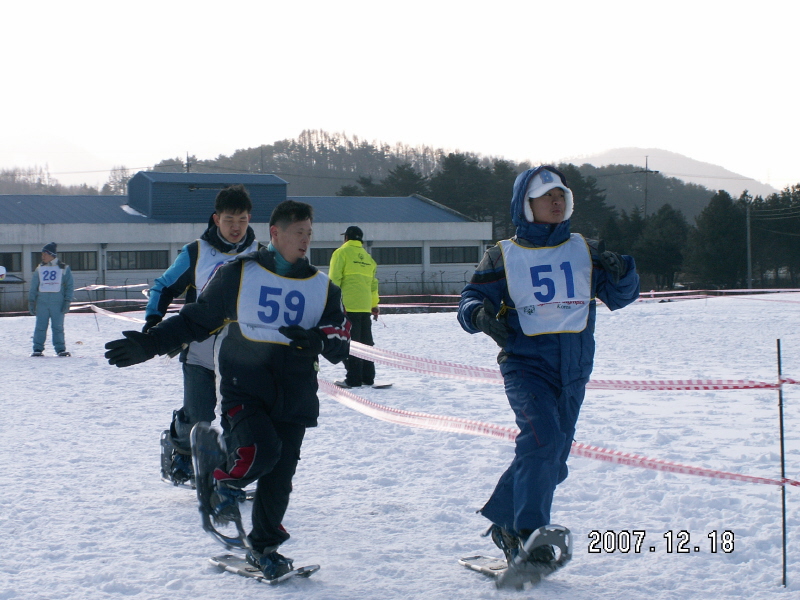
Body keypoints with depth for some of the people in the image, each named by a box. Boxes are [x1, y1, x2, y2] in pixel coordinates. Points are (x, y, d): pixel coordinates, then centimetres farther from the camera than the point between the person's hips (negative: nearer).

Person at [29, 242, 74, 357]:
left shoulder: (64, 269, 4)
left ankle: (60, 349, 3)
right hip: (42, 302, 2)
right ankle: (38, 349, 3)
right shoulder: (39, 269, 12)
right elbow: (33, 286, 13)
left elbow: (70, 286, 4)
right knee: (40, 326, -1)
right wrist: (31, 301, 6)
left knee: (58, 327, -2)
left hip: (58, 303, -2)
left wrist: (67, 301, -5)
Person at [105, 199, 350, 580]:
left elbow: (339, 345, 8)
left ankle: (264, 548, 24)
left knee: (279, 475, 3)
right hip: (242, 387, -3)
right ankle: (227, 483, 6)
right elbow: (196, 319, 9)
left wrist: (317, 339, -15)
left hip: (294, 395, 3)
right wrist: (149, 345, 2)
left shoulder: (322, 287, 10)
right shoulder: (239, 274, 1)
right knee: (262, 449, -27)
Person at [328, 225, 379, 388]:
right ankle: (368, 377, 13)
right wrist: (374, 305, 22)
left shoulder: (342, 252, -1)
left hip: (348, 306, -6)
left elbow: (334, 279, -8)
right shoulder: (367, 256, 17)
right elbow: (373, 283, 17)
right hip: (365, 306, 6)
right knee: (365, 342, 12)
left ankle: (353, 378, -7)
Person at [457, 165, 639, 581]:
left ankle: (505, 521, 27)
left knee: (552, 457, 9)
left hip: (573, 370, 4)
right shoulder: (503, 257, 4)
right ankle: (529, 532, -19)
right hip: (525, 363, -4)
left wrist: (620, 272, -14)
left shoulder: (584, 251, 11)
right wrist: (480, 314, -20)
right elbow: (472, 299, 3)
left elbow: (619, 296, 9)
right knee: (543, 438, -25)